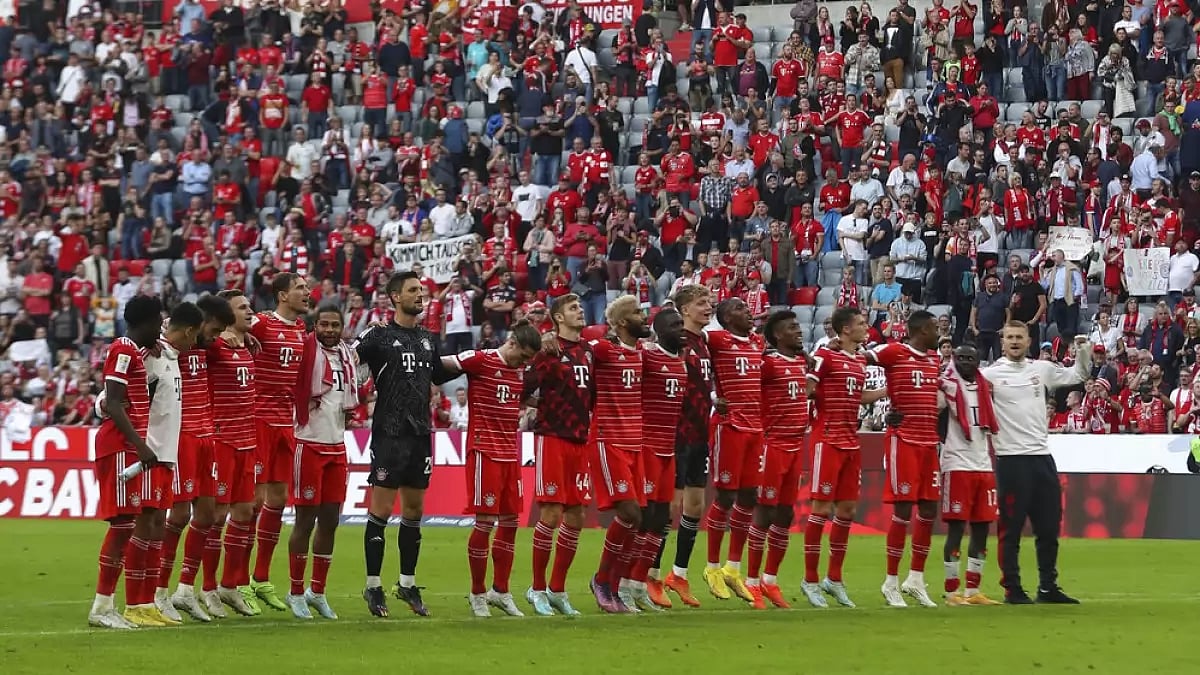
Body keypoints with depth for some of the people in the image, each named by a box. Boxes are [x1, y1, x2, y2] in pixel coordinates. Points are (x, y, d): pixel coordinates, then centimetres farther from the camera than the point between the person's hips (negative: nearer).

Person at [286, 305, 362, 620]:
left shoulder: (348, 355, 11)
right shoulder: (306, 348, -9)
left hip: (337, 447, 7)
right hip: (309, 444, -6)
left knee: (330, 520, 10)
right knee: (306, 520, -2)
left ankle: (318, 592, 20)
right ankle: (296, 592, 7)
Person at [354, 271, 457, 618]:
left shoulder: (428, 338, 14)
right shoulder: (379, 335, -5)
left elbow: (439, 375, 27)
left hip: (420, 433, 6)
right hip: (389, 433, -6)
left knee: (414, 510, 10)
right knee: (381, 509, -4)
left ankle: (408, 583, 19)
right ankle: (373, 586, 2)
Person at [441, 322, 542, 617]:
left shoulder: (520, 369, 11)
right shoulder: (480, 360, -11)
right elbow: (439, 363, -9)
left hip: (510, 453, 7)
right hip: (484, 452, -7)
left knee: (510, 521, 9)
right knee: (485, 521, -6)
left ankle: (501, 591, 19)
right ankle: (478, 594, 5)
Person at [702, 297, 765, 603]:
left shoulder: (758, 343, 14)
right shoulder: (718, 339, -8)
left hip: (755, 427, 7)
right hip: (730, 426, -7)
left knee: (749, 497, 9)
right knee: (726, 496, -3)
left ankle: (733, 569, 18)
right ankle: (713, 568, 8)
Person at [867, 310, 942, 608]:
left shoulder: (935, 360, 15)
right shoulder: (893, 352, -7)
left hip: (929, 442, 7)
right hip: (903, 440, -7)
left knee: (929, 511, 8)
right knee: (903, 510, -7)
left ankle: (916, 579, 18)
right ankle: (891, 582, 0)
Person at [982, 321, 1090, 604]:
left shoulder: (1041, 369, 10)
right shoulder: (991, 374, -4)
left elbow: (1077, 375, 22)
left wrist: (1083, 350, 7)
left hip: (1042, 456, 5)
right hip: (1011, 459, -5)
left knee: (1049, 525, 10)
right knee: (1011, 527, -1)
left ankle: (1048, 586, 18)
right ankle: (1012, 589, 5)